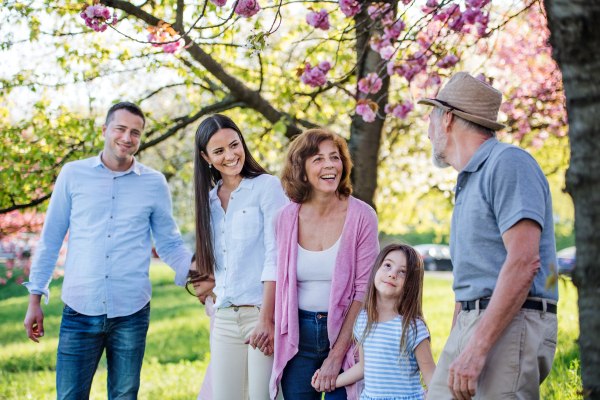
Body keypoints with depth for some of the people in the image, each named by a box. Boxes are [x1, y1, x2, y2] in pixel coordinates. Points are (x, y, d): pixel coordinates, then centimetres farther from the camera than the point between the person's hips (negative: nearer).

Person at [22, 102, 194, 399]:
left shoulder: (154, 183, 5)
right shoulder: (73, 174, 5)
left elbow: (169, 244, 11)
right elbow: (50, 239, 9)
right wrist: (35, 299, 6)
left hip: (131, 312, 1)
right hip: (80, 310, 0)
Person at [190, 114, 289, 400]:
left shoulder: (267, 186, -3)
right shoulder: (210, 199, 16)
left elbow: (275, 257, -11)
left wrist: (266, 319, -17)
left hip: (261, 311, -6)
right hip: (224, 319, 6)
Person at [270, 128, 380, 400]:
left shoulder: (362, 217, -8)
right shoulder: (286, 219, -1)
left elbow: (364, 290, -9)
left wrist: (336, 355, -12)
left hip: (344, 331, -2)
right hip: (298, 335, 2)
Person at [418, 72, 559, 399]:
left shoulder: (508, 163, -8)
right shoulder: (467, 182, 23)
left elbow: (524, 262, -20)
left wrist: (476, 348, -24)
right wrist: (449, 362, 20)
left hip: (511, 325, -9)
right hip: (469, 323, 9)